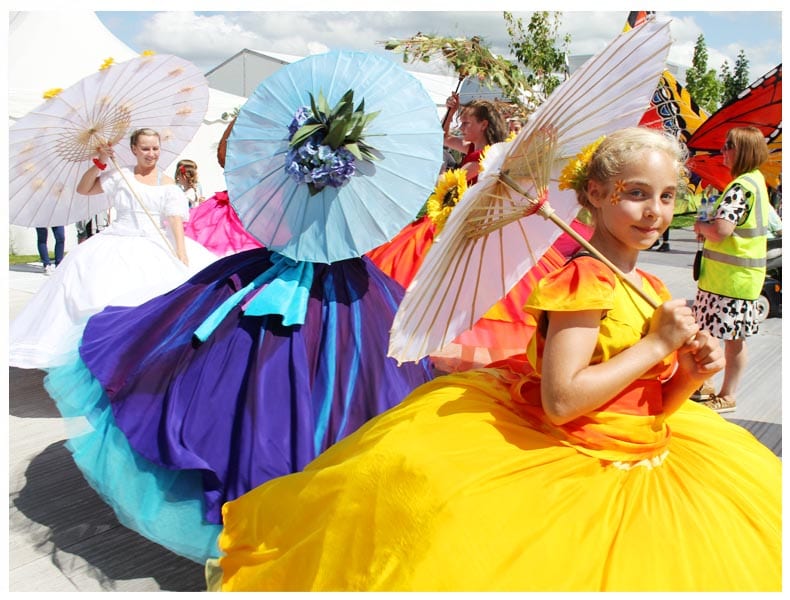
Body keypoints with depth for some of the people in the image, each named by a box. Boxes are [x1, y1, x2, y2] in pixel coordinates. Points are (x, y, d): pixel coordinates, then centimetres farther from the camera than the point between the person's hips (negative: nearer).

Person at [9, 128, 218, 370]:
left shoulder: (167, 184, 7)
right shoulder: (120, 176, 11)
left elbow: (176, 222, -5)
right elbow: (82, 189, 14)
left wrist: (183, 259, -18)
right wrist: (99, 163, 1)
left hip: (157, 245, -1)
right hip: (119, 244, 1)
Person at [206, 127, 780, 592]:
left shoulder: (654, 290, 6)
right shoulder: (586, 281, -18)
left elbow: (654, 406, 14)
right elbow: (561, 401, -28)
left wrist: (691, 372, -7)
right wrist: (656, 344, -21)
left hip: (647, 465, 9)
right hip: (572, 466, -8)